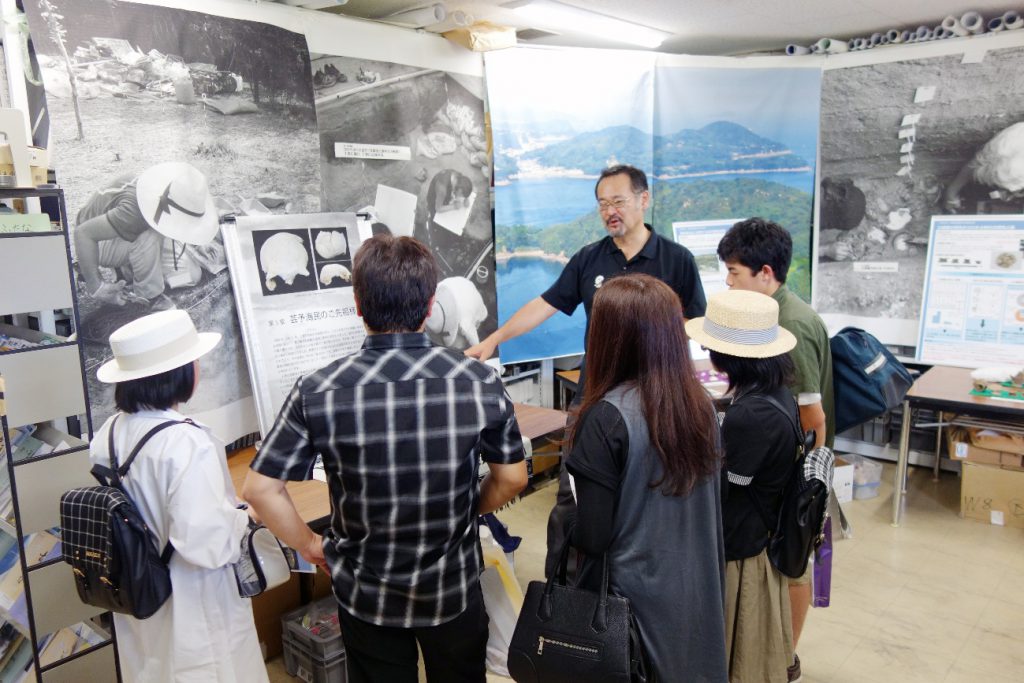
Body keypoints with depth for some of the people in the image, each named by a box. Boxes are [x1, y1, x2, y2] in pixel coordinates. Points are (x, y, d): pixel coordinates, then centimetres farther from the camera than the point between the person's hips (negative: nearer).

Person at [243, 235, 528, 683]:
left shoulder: (318, 392, -20)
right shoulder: (480, 382, -18)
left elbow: (260, 488, -15)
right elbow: (511, 479, -7)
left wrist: (310, 546, 0)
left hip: (366, 594, 0)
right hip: (454, 588, 1)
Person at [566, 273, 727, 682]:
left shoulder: (608, 416, -23)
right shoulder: (700, 403, -4)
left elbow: (592, 536, -18)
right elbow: (710, 509, 7)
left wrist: (565, 516, 1)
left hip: (636, 597, -5)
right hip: (699, 592, 6)